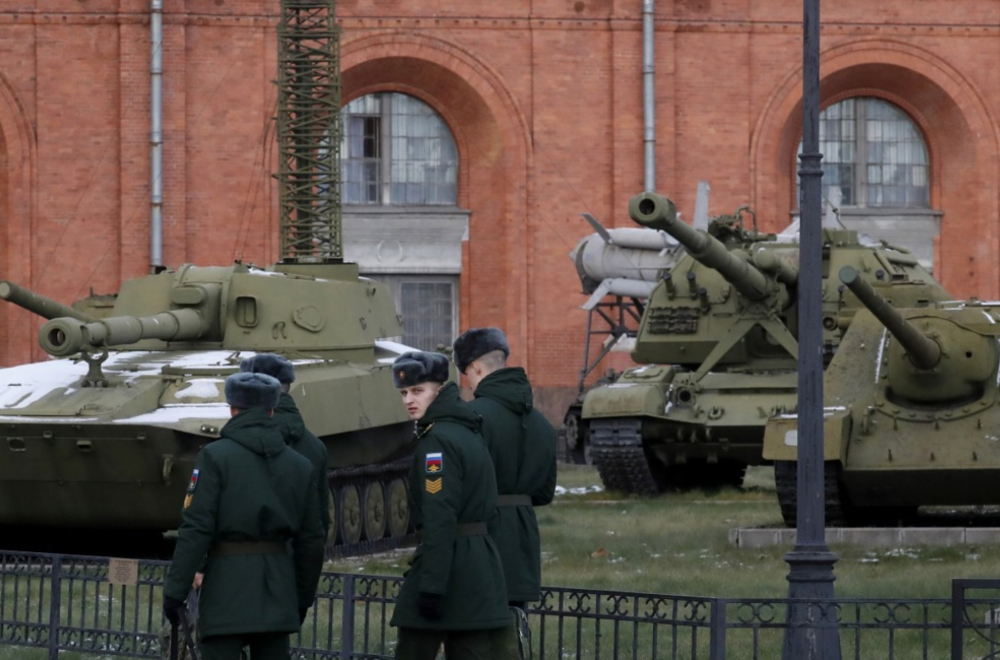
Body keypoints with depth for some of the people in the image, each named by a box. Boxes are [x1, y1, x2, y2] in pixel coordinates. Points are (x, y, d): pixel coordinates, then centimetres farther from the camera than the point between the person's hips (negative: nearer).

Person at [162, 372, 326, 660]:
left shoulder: (215, 456, -5)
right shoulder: (300, 465, 9)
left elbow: (196, 528, -12)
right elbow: (311, 540, 12)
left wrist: (175, 590, -9)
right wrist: (303, 597, 21)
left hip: (228, 588, -5)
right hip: (277, 591, 5)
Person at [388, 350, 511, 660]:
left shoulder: (438, 441, -14)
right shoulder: (467, 433, 14)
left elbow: (440, 520, -20)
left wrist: (431, 586, -21)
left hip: (448, 563, -9)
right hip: (480, 567, 9)